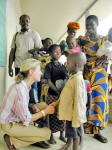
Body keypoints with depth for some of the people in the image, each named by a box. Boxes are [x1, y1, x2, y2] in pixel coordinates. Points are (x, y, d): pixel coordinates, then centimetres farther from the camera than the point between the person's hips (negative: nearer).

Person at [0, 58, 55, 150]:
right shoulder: (20, 90, -30)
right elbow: (26, 119, -25)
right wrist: (45, 112, -15)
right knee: (47, 133, -10)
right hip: (9, 125, -9)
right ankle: (12, 140, -2)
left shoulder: (25, 85, 0)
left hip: (16, 119, 9)